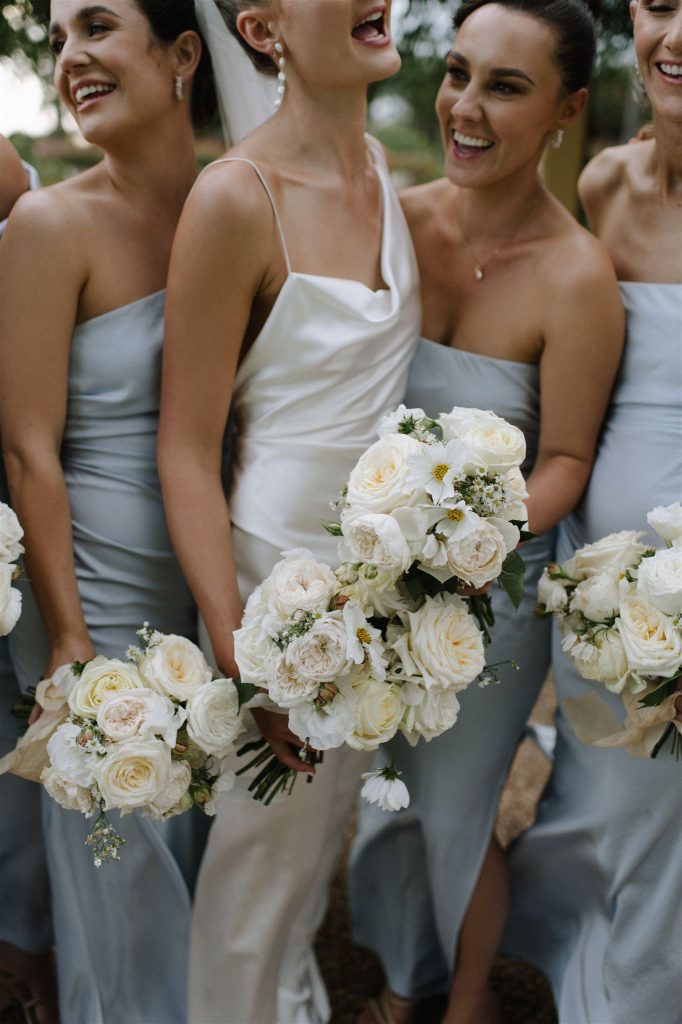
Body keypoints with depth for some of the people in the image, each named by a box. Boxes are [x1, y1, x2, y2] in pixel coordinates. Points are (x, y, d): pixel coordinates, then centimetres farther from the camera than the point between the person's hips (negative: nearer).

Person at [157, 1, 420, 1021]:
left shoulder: (387, 171, 1)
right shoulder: (236, 196, -20)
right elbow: (186, 448, -18)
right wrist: (235, 653, -22)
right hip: (280, 562, -7)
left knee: (329, 808, 24)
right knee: (267, 836, 10)